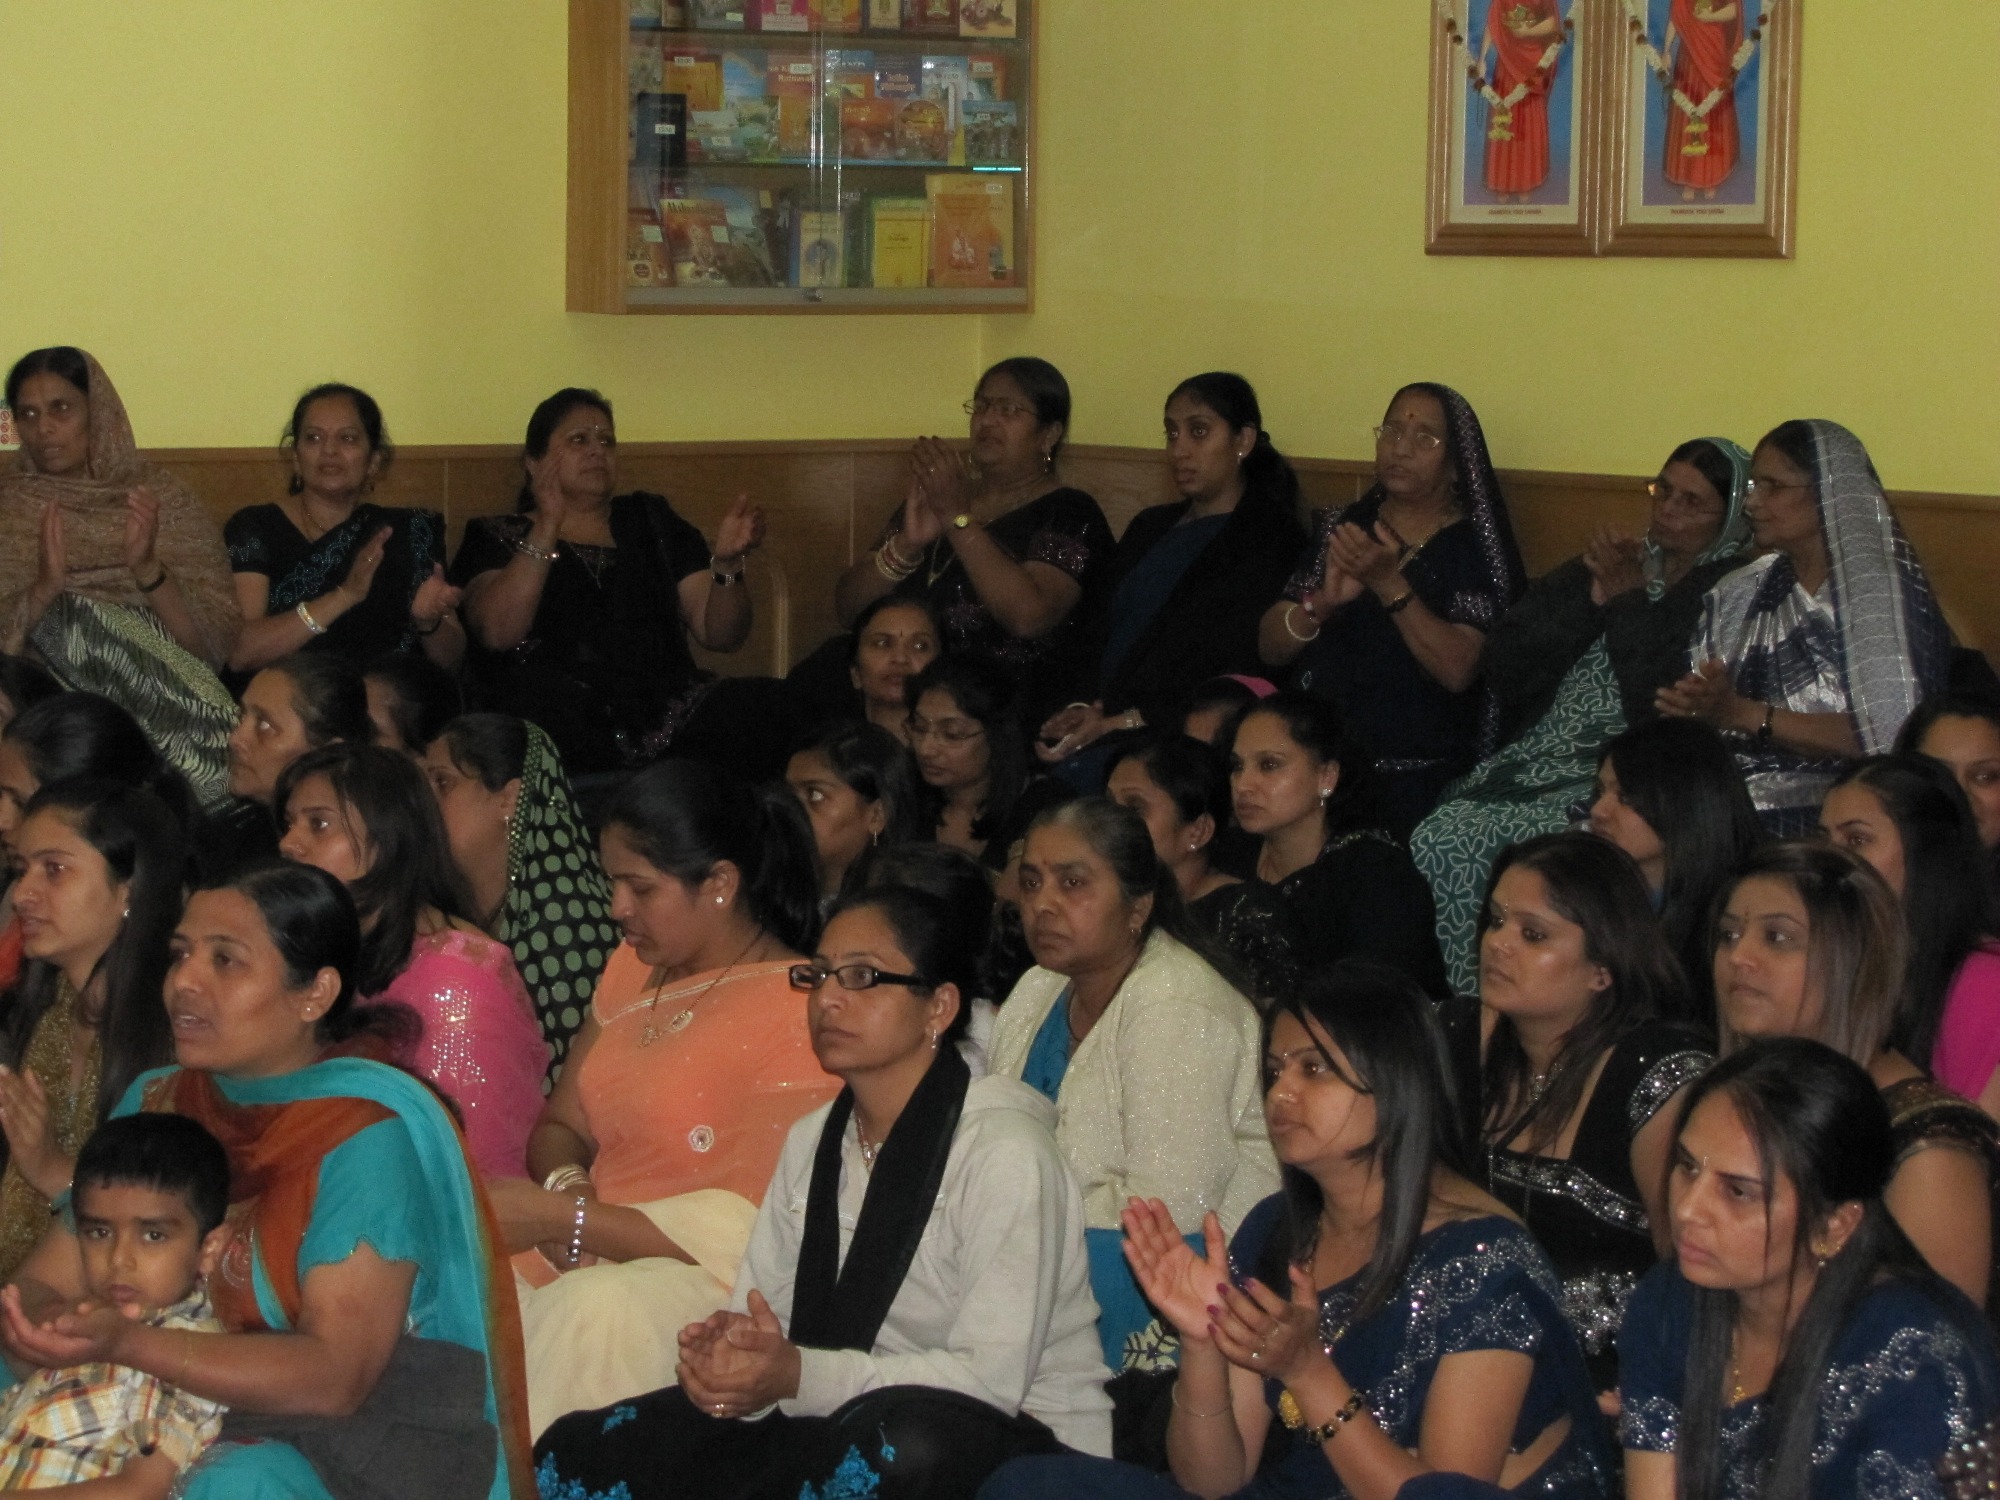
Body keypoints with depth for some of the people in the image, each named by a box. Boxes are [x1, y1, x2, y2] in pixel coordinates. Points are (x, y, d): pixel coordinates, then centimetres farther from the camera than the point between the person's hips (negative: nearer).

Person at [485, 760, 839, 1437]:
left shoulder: (801, 1010, -10)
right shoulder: (633, 969, 17)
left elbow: (745, 1239, -14)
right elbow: (559, 1125, 21)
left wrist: (559, 1219, -15)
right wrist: (566, 1184, -4)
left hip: (705, 1281, -7)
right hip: (585, 1260, 7)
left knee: (595, 1312, -37)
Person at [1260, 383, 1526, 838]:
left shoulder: (1473, 548, 3)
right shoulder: (1341, 526, 16)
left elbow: (1457, 670, -12)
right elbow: (1270, 647, 10)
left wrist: (1389, 584, -19)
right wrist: (1323, 602, -10)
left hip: (1415, 777, -4)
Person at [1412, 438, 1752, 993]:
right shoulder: (1604, 568, 21)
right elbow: (1502, 668, 10)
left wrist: (1627, 602, -6)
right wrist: (1591, 598, 0)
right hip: (1538, 755, 6)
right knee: (1436, 839, -22)